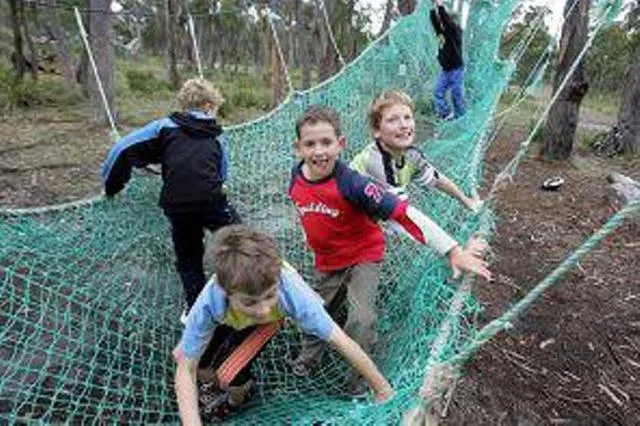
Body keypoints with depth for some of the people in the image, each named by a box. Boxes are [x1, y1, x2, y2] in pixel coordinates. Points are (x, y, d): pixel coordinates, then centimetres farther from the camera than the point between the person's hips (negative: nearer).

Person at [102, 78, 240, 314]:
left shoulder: (165, 126, 11)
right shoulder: (215, 136, 16)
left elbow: (124, 149, 6)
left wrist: (111, 185, 17)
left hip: (176, 206, 1)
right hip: (211, 200, -1)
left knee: (188, 258, 21)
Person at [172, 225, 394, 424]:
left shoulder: (292, 294, -44)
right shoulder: (209, 303, -42)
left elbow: (343, 343, -35)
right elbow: (185, 368, -29)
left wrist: (383, 391, -26)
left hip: (276, 316, -1)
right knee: (183, 357, -3)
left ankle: (238, 394, 19)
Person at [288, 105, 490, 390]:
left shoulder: (351, 183, -32)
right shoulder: (296, 178, -15)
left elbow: (403, 212, -37)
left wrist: (452, 251, -42)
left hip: (363, 257, -5)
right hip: (326, 261, 5)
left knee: (360, 322, -15)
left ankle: (360, 377, 16)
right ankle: (308, 356, 51)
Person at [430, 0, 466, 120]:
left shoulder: (455, 31, -10)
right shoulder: (441, 32, 9)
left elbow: (447, 21, -24)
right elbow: (434, 21, 3)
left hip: (456, 69, -7)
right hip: (445, 70, 7)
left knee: (457, 95, -2)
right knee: (438, 91, 2)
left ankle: (460, 118, 8)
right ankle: (446, 114, 10)